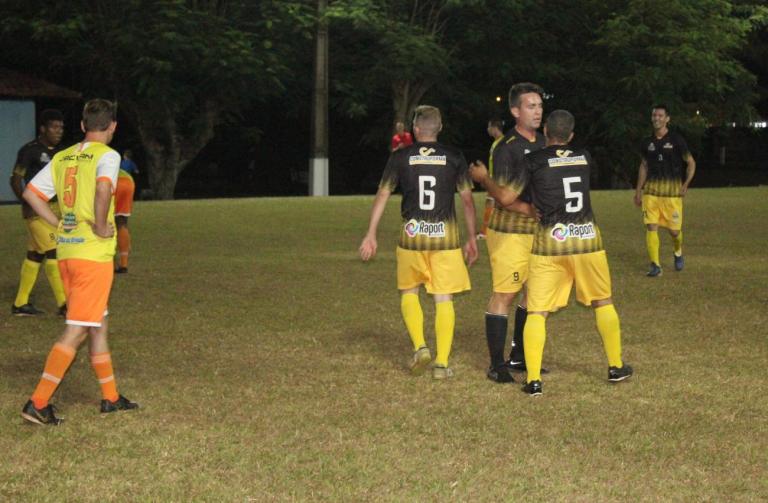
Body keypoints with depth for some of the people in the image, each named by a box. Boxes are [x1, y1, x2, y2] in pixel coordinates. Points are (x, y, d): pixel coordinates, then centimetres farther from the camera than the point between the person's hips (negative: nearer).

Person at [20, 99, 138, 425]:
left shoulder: (63, 157, 11)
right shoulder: (107, 155, -9)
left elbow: (31, 193, 9)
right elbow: (103, 189, -28)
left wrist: (60, 224, 9)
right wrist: (100, 228, -15)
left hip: (66, 251, 7)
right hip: (94, 254, -7)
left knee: (99, 325, 18)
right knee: (76, 331, -5)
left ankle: (111, 397, 27)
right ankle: (38, 404, -9)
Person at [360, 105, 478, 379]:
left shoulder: (400, 157, 1)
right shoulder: (454, 157, 2)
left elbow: (382, 195, 4)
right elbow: (467, 200, 4)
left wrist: (371, 235, 10)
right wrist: (472, 238, 13)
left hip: (413, 234, 0)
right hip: (445, 235, 0)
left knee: (408, 292, 18)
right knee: (443, 299, 4)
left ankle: (420, 347, 2)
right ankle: (442, 363, 2)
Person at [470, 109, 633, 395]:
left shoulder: (533, 161, -4)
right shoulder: (584, 158, 7)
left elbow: (506, 198, -4)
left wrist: (483, 178, 13)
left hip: (550, 242, -2)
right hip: (587, 237, 3)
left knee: (537, 312, 1)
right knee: (603, 302, 19)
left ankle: (533, 380, -6)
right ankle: (616, 367, 28)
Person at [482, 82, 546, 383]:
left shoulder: (542, 144, 11)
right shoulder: (507, 148, -14)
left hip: (538, 231, 8)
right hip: (510, 231, -8)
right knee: (504, 295, -6)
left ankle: (519, 357, 25)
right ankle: (497, 366, -2)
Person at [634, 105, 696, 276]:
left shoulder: (676, 140, -3)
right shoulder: (647, 143, 8)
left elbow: (691, 163, 4)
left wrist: (685, 184, -8)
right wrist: (638, 190, 17)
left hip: (672, 190, -3)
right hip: (651, 189, 3)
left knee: (674, 230, 0)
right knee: (651, 227, -7)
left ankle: (678, 253, 33)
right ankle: (655, 265, -2)